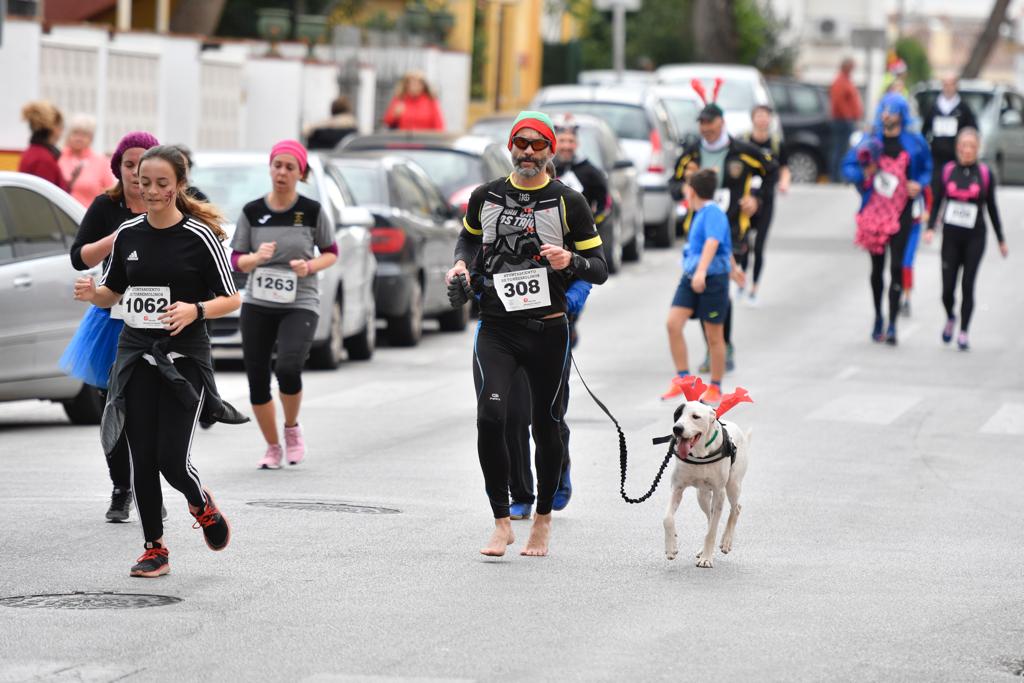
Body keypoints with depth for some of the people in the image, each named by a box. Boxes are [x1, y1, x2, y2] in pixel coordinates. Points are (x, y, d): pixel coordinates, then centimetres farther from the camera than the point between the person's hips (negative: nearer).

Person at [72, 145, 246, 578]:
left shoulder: (199, 236, -8)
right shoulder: (128, 234, 5)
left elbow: (231, 299, -4)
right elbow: (113, 293, 17)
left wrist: (195, 309, -23)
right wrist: (92, 294, -6)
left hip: (185, 357, -4)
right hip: (135, 355, 4)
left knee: (173, 461, -8)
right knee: (142, 460, 2)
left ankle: (202, 505, 26)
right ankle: (154, 549, 16)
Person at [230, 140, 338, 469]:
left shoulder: (312, 211, -2)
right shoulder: (252, 212, 2)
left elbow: (331, 253, 8)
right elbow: (236, 260, 5)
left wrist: (311, 266, -12)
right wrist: (256, 257, -16)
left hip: (300, 305, -2)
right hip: (258, 305, 3)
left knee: (288, 367, -24)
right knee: (257, 380, 1)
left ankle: (292, 427, 6)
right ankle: (273, 448, 22)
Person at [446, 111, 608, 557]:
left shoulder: (568, 202, -1)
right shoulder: (485, 197, 6)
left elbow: (600, 269, 0)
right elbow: (468, 236, 27)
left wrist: (570, 260, -20)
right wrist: (461, 264, 6)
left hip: (548, 330, -1)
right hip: (496, 328, 1)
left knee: (546, 426, 8)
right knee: (491, 417, -16)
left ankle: (543, 519, 27)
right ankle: (502, 523, -6)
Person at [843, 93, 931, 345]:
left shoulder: (915, 142, 2)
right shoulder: (871, 141, 5)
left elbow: (927, 170, 14)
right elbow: (848, 166, 10)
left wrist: (919, 185, -7)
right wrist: (865, 173, -11)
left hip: (901, 212, -2)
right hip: (875, 209, 2)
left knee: (896, 266, -8)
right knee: (877, 266, 10)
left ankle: (892, 325, -8)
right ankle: (878, 317, 27)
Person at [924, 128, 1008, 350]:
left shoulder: (984, 173, 2)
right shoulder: (947, 171, 2)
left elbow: (992, 208, 8)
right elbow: (937, 201, 5)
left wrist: (1001, 240, 10)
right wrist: (930, 228, -8)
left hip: (975, 238, -1)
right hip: (951, 236, 1)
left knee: (967, 285, -7)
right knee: (948, 287, 0)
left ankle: (963, 332, 0)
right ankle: (950, 319, 30)